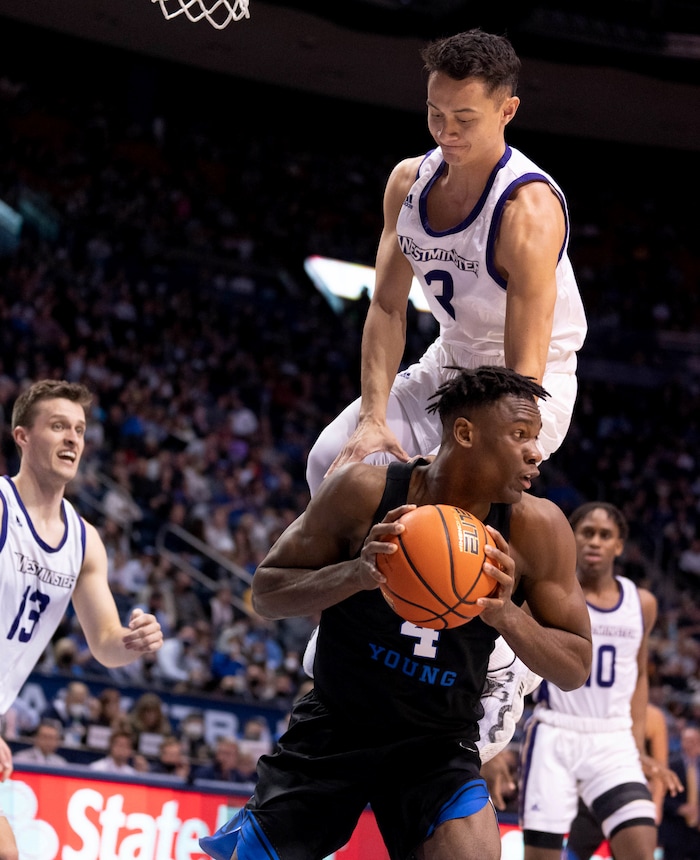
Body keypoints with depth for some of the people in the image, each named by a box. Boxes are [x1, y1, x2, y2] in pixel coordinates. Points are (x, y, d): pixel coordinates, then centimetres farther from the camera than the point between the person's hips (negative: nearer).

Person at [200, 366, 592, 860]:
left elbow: (576, 667, -8)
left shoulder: (537, 527, -13)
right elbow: (266, 592, -9)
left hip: (438, 745, 0)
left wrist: (506, 615, -28)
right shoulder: (365, 491, -15)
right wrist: (355, 573, -27)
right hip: (333, 727, 0)